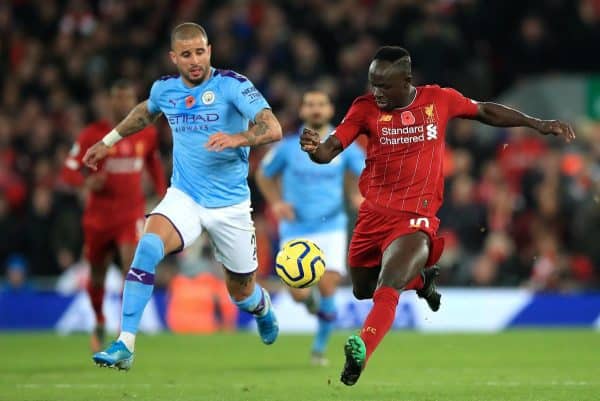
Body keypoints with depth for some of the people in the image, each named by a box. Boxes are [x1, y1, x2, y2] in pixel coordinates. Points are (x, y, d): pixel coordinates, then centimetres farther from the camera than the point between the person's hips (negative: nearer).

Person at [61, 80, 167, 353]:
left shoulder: (147, 133, 1)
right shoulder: (92, 134, -8)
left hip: (132, 213, 0)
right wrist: (87, 182, -30)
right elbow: (68, 172, -10)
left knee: (132, 267, -22)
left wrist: (162, 193, 14)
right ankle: (99, 323, 40)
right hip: (98, 215, 0)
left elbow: (154, 163, 21)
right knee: (97, 276, 12)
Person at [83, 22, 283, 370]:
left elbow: (273, 129, -24)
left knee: (242, 292, 10)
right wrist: (109, 141, 31)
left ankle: (264, 310, 51)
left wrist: (237, 139, -42)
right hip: (184, 196, 2)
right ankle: (125, 346, -27)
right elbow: (146, 112, 26)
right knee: (149, 247, -28)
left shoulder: (232, 85, -14)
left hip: (230, 204, -2)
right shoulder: (165, 89, 1)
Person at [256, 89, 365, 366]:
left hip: (331, 226, 0)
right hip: (296, 230, 0)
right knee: (299, 294, -8)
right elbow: (264, 174, 12)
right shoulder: (288, 147, -3)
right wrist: (276, 202, -3)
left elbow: (362, 172, 12)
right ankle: (310, 300, 33)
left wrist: (359, 195, -9)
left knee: (328, 287, -14)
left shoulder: (344, 146, -2)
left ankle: (319, 346, 9)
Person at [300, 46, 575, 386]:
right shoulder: (366, 108, -2)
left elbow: (486, 112, 14)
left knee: (387, 290, -25)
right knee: (362, 291, 19)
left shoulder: (439, 100, -1)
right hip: (373, 214, 4)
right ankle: (417, 279, 47)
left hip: (416, 217, -4)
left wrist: (537, 124, 11)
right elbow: (329, 150, -7)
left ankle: (362, 352, -41)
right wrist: (314, 148, -32)